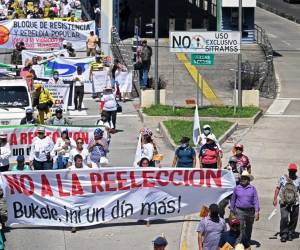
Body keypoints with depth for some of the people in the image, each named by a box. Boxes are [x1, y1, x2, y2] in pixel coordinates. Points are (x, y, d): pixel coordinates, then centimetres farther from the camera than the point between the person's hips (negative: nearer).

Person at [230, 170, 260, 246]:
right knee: (241, 228, -12)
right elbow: (233, 200, 10)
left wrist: (257, 212, -9)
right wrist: (232, 211, 12)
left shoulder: (252, 188, 1)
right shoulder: (237, 188, 2)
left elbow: (256, 200, -2)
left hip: (250, 211, 1)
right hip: (240, 211, -1)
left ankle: (247, 242, 31)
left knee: (249, 229, 14)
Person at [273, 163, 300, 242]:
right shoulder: (283, 178, 4)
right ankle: (284, 235, -7)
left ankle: (290, 234, 21)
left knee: (293, 219, 5)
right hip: (284, 202, -2)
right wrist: (275, 199, 2)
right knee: (284, 218, -15)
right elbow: (278, 188, 9)